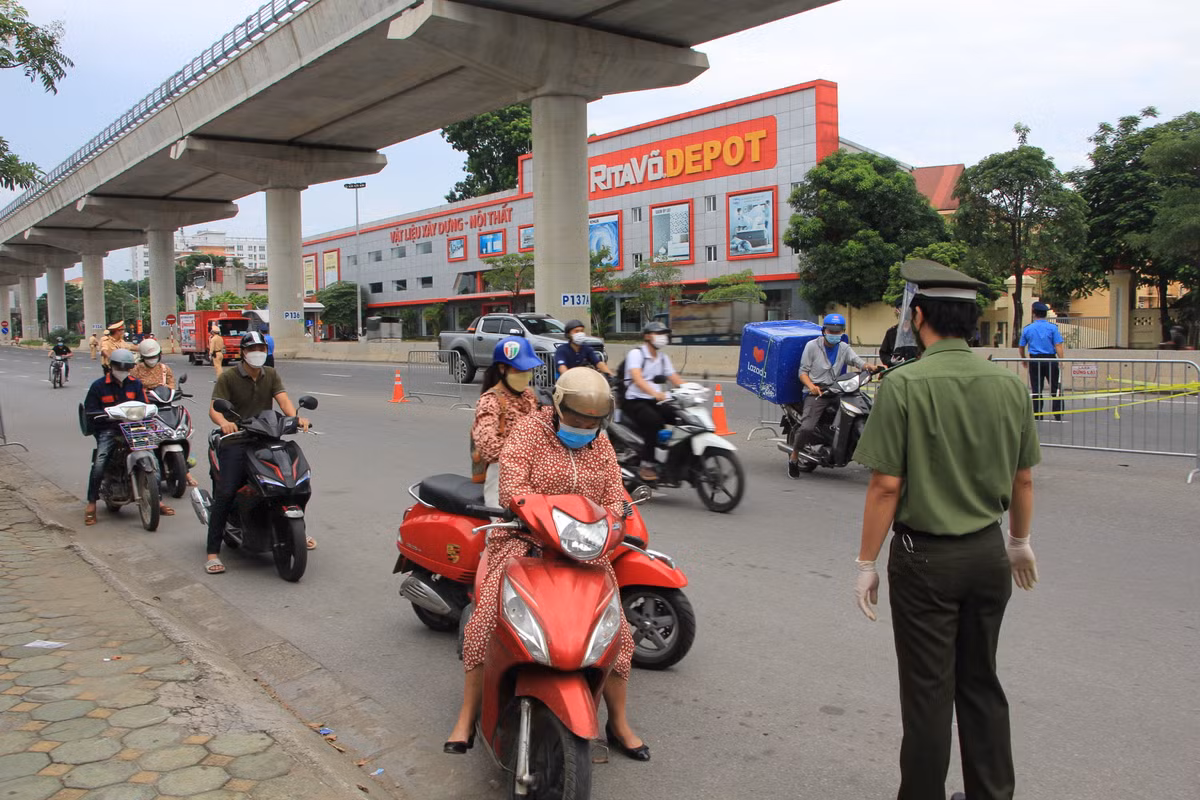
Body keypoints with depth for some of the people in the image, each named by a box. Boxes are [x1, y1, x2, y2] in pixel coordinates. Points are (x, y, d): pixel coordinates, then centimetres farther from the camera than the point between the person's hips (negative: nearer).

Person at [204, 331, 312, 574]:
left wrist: (295, 418, -25)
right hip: (236, 442, -4)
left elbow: (283, 399, -4)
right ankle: (213, 552, -8)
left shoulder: (271, 375, 12)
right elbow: (214, 408, -12)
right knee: (225, 494, -16)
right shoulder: (228, 377, -1)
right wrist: (224, 423, -35)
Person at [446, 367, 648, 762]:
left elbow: (615, 497, 7)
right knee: (486, 620, -19)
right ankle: (467, 718, -1)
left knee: (616, 629, -5)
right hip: (523, 539, -3)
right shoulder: (527, 432, -5)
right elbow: (512, 488, -15)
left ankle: (619, 724, 14)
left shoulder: (601, 445, 10)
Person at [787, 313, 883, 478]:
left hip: (838, 391, 4)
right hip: (816, 392, -4)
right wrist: (811, 386, -17)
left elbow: (856, 360, -2)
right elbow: (803, 371, 3)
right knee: (807, 427, -24)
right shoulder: (812, 346, 6)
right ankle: (794, 456, -1)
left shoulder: (844, 348, 16)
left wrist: (870, 367, -25)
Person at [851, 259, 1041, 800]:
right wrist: (1020, 542, 23)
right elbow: (1023, 478, 7)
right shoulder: (1008, 384, -1)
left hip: (926, 557, -5)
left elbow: (886, 485, -18)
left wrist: (867, 563, -8)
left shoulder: (904, 385, -17)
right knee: (981, 684, 19)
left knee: (928, 692, 7)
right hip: (988, 553, 5)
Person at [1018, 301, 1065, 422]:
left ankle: (1037, 416, 7)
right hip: (1051, 360, -1)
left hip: (1035, 361, 1)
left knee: (1036, 390, 6)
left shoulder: (1027, 329, 4)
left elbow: (1021, 347, 11)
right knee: (1055, 389, 5)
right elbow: (1058, 346, -9)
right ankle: (1058, 415, 4)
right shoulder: (1053, 327, -2)